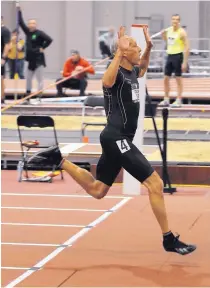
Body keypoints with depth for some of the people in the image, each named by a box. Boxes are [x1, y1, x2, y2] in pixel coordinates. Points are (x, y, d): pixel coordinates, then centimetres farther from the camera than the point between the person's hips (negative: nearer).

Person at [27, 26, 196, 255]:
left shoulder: (131, 72, 12)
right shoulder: (118, 73, -16)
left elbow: (142, 70, 38)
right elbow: (107, 82, -42)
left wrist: (149, 47, 23)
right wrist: (119, 53, -43)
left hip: (119, 140, 10)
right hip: (116, 139, -10)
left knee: (96, 190, 17)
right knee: (155, 183, -12)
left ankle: (58, 160, 19)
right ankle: (169, 240, -6)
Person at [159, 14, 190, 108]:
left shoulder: (182, 32, -11)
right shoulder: (168, 30, 8)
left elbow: (187, 47, -14)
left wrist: (185, 62, -19)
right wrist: (163, 36, 5)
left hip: (178, 55, -7)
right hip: (170, 55, 7)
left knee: (178, 78, -2)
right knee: (166, 78, 6)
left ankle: (179, 101, 3)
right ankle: (166, 100, 14)